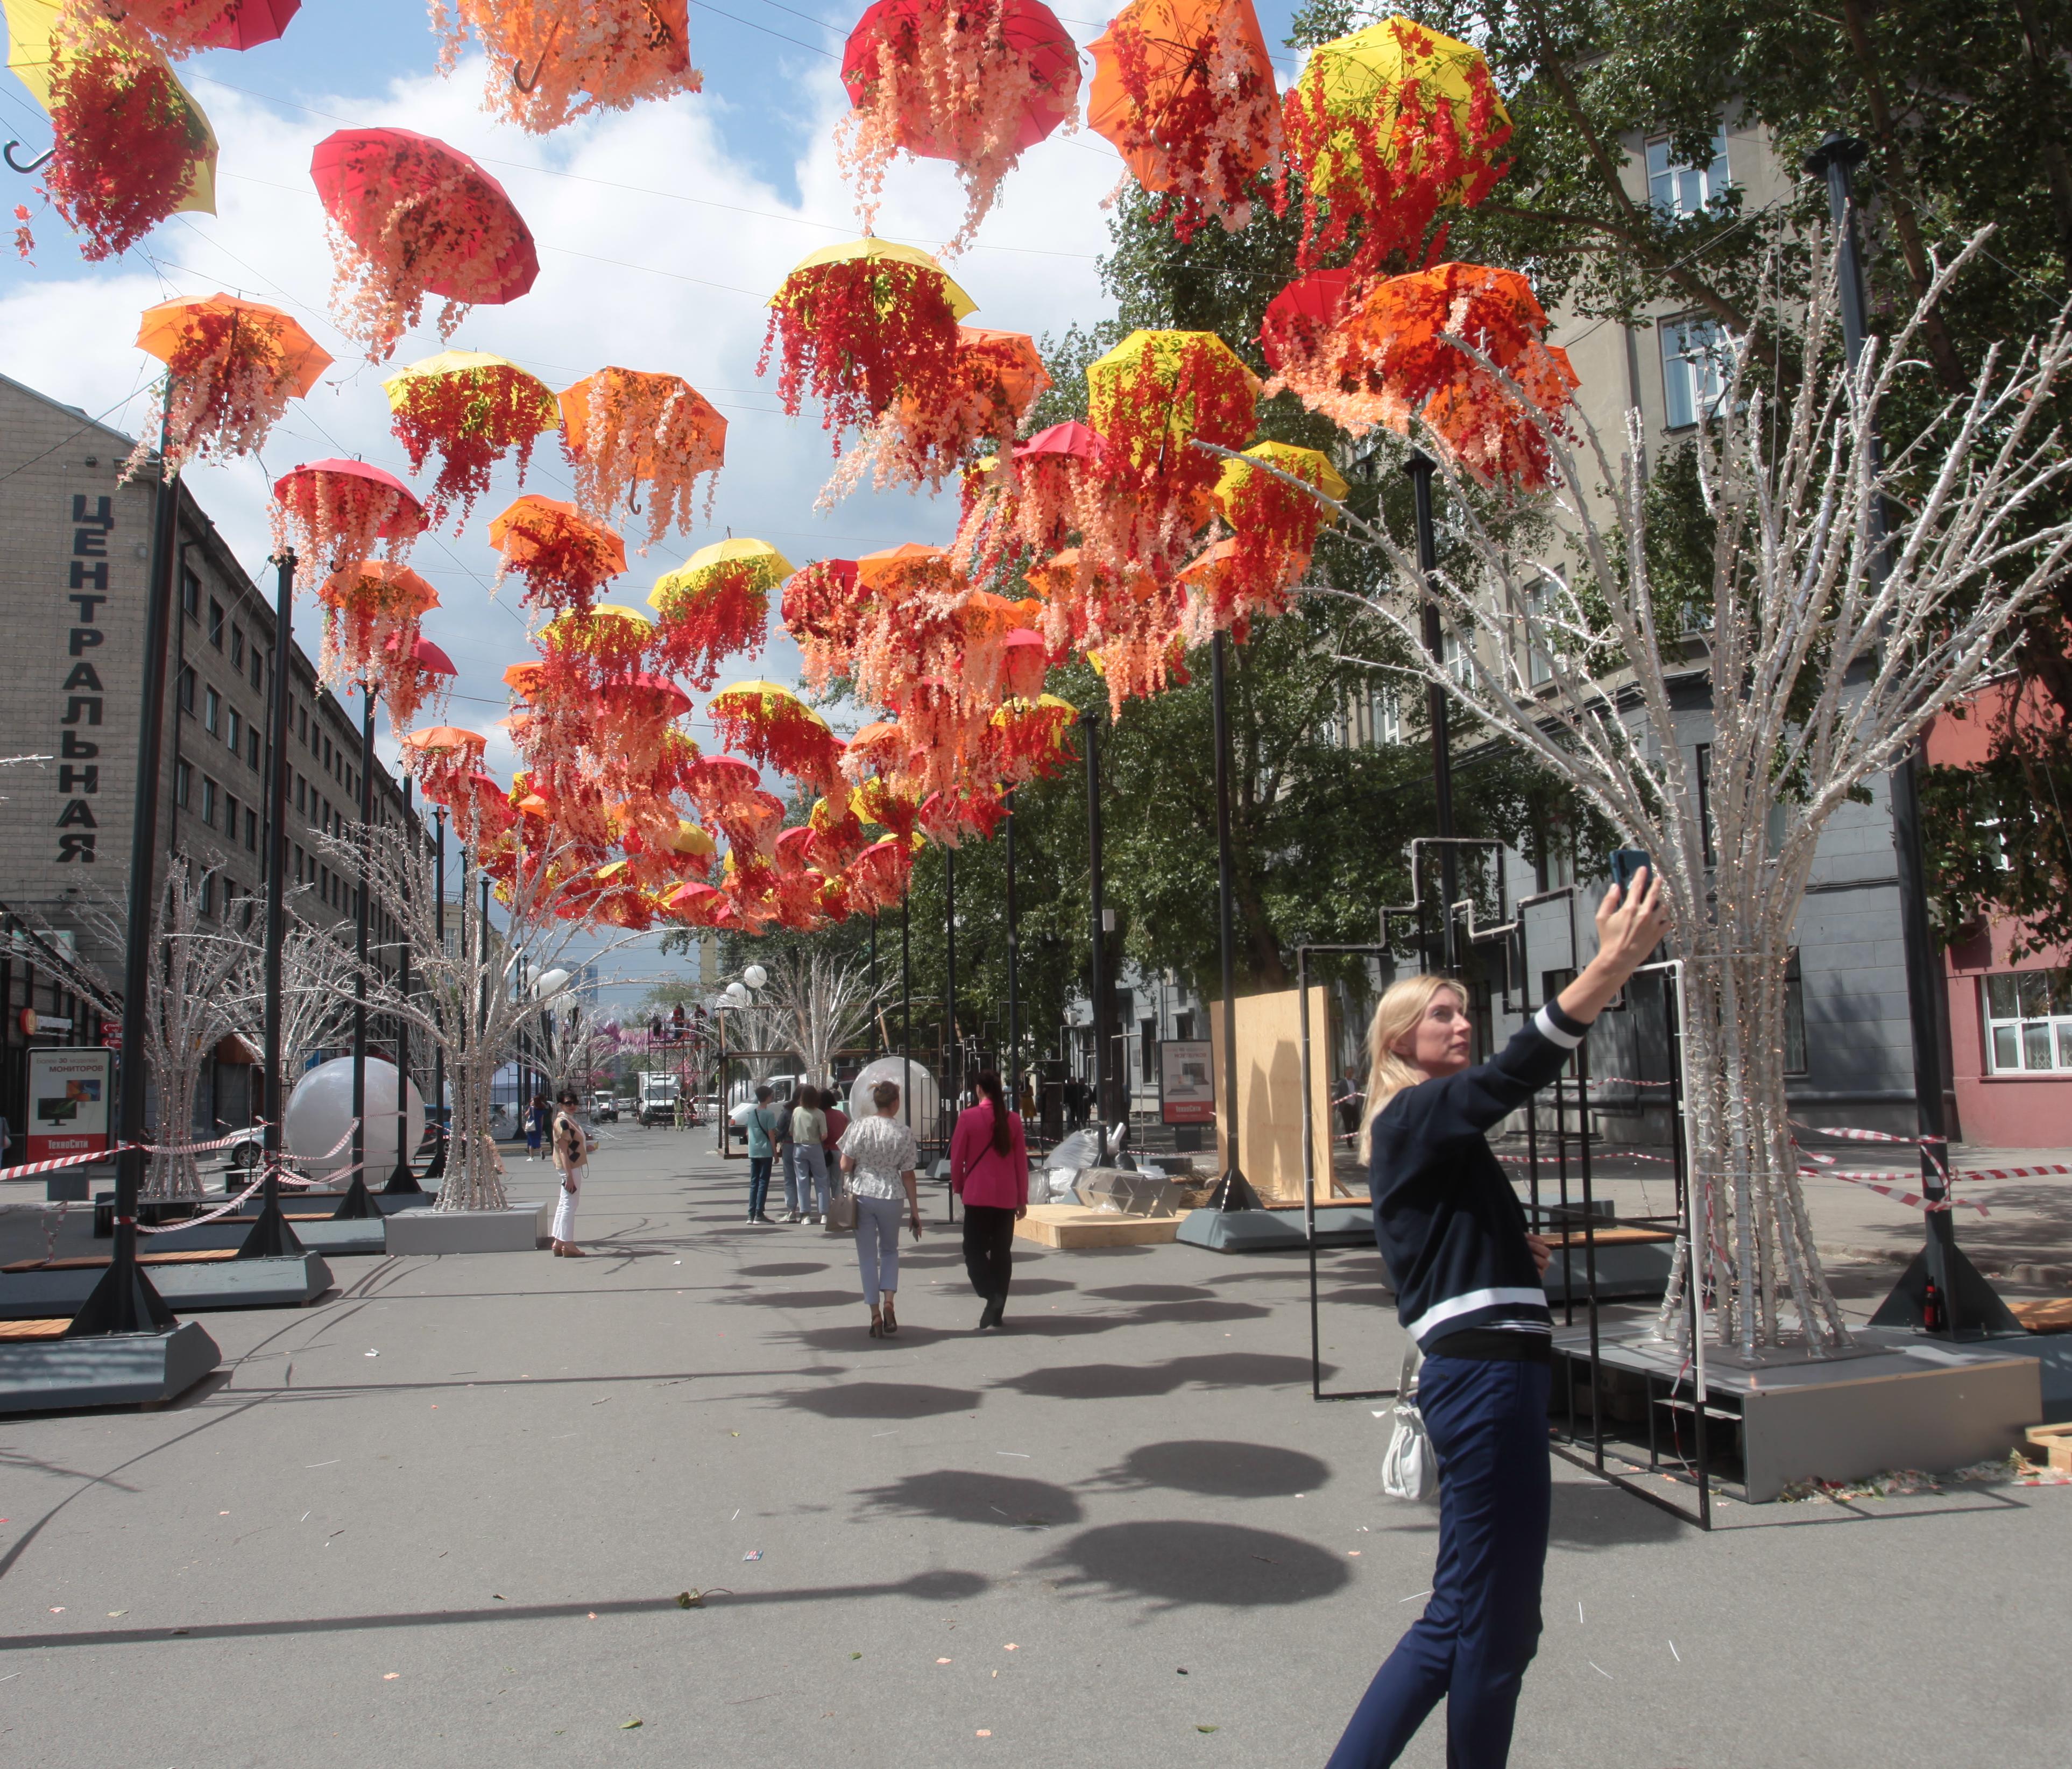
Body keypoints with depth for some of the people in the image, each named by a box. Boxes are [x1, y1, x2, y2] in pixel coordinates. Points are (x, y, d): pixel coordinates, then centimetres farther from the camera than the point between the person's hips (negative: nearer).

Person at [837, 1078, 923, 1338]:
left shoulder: (860, 1126, -8)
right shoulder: (904, 1133, -6)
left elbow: (845, 1166, -7)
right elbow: (908, 1175, -2)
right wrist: (914, 1211, 6)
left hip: (862, 1195, 0)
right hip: (890, 1197, 0)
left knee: (868, 1257, 10)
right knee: (890, 1251, 21)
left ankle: (876, 1315, 11)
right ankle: (888, 1303, 4)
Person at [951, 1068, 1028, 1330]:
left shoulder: (968, 1118, -8)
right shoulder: (1013, 1119, 1)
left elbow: (957, 1156, -3)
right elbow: (1021, 1160, 5)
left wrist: (958, 1187, 14)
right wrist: (1022, 1199, 12)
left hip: (978, 1195, -3)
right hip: (1007, 1197, 3)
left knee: (974, 1249, 6)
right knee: (1002, 1252, 11)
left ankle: (992, 1295, -18)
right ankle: (996, 1312, 13)